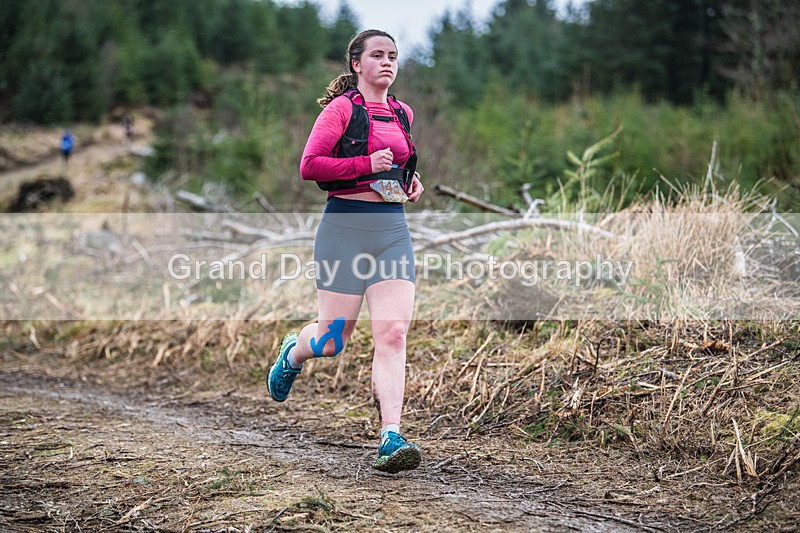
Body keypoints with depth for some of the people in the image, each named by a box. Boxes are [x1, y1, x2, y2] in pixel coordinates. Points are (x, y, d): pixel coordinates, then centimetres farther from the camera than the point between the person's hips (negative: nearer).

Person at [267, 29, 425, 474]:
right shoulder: (342, 108, -3)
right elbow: (309, 166, -10)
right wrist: (368, 163, -17)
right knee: (333, 341, 2)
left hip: (393, 228, 5)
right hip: (346, 224, -4)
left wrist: (411, 179, 13)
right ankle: (294, 353, 39)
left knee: (393, 332, -11)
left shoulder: (402, 114, 16)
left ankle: (391, 438, -15)